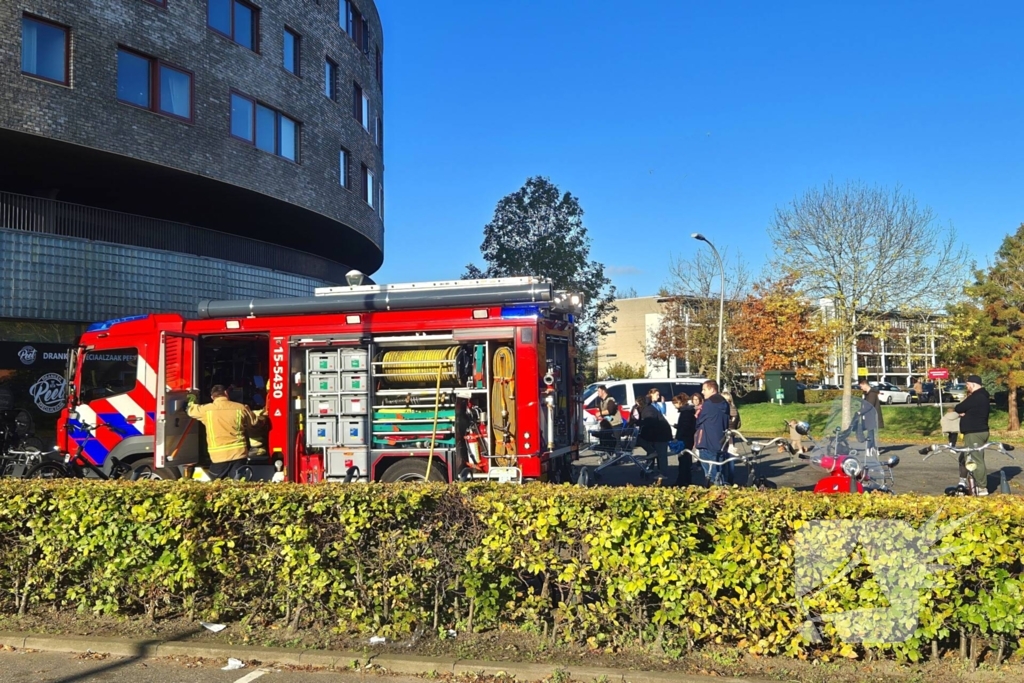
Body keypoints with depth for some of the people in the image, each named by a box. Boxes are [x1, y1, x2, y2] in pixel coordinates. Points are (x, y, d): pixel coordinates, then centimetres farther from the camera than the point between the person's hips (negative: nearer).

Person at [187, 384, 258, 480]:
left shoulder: (206, 409, -1)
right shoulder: (240, 408, 2)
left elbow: (191, 411, 20)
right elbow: (253, 423, 16)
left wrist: (192, 401, 42)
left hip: (219, 455, -1)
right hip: (238, 453, 1)